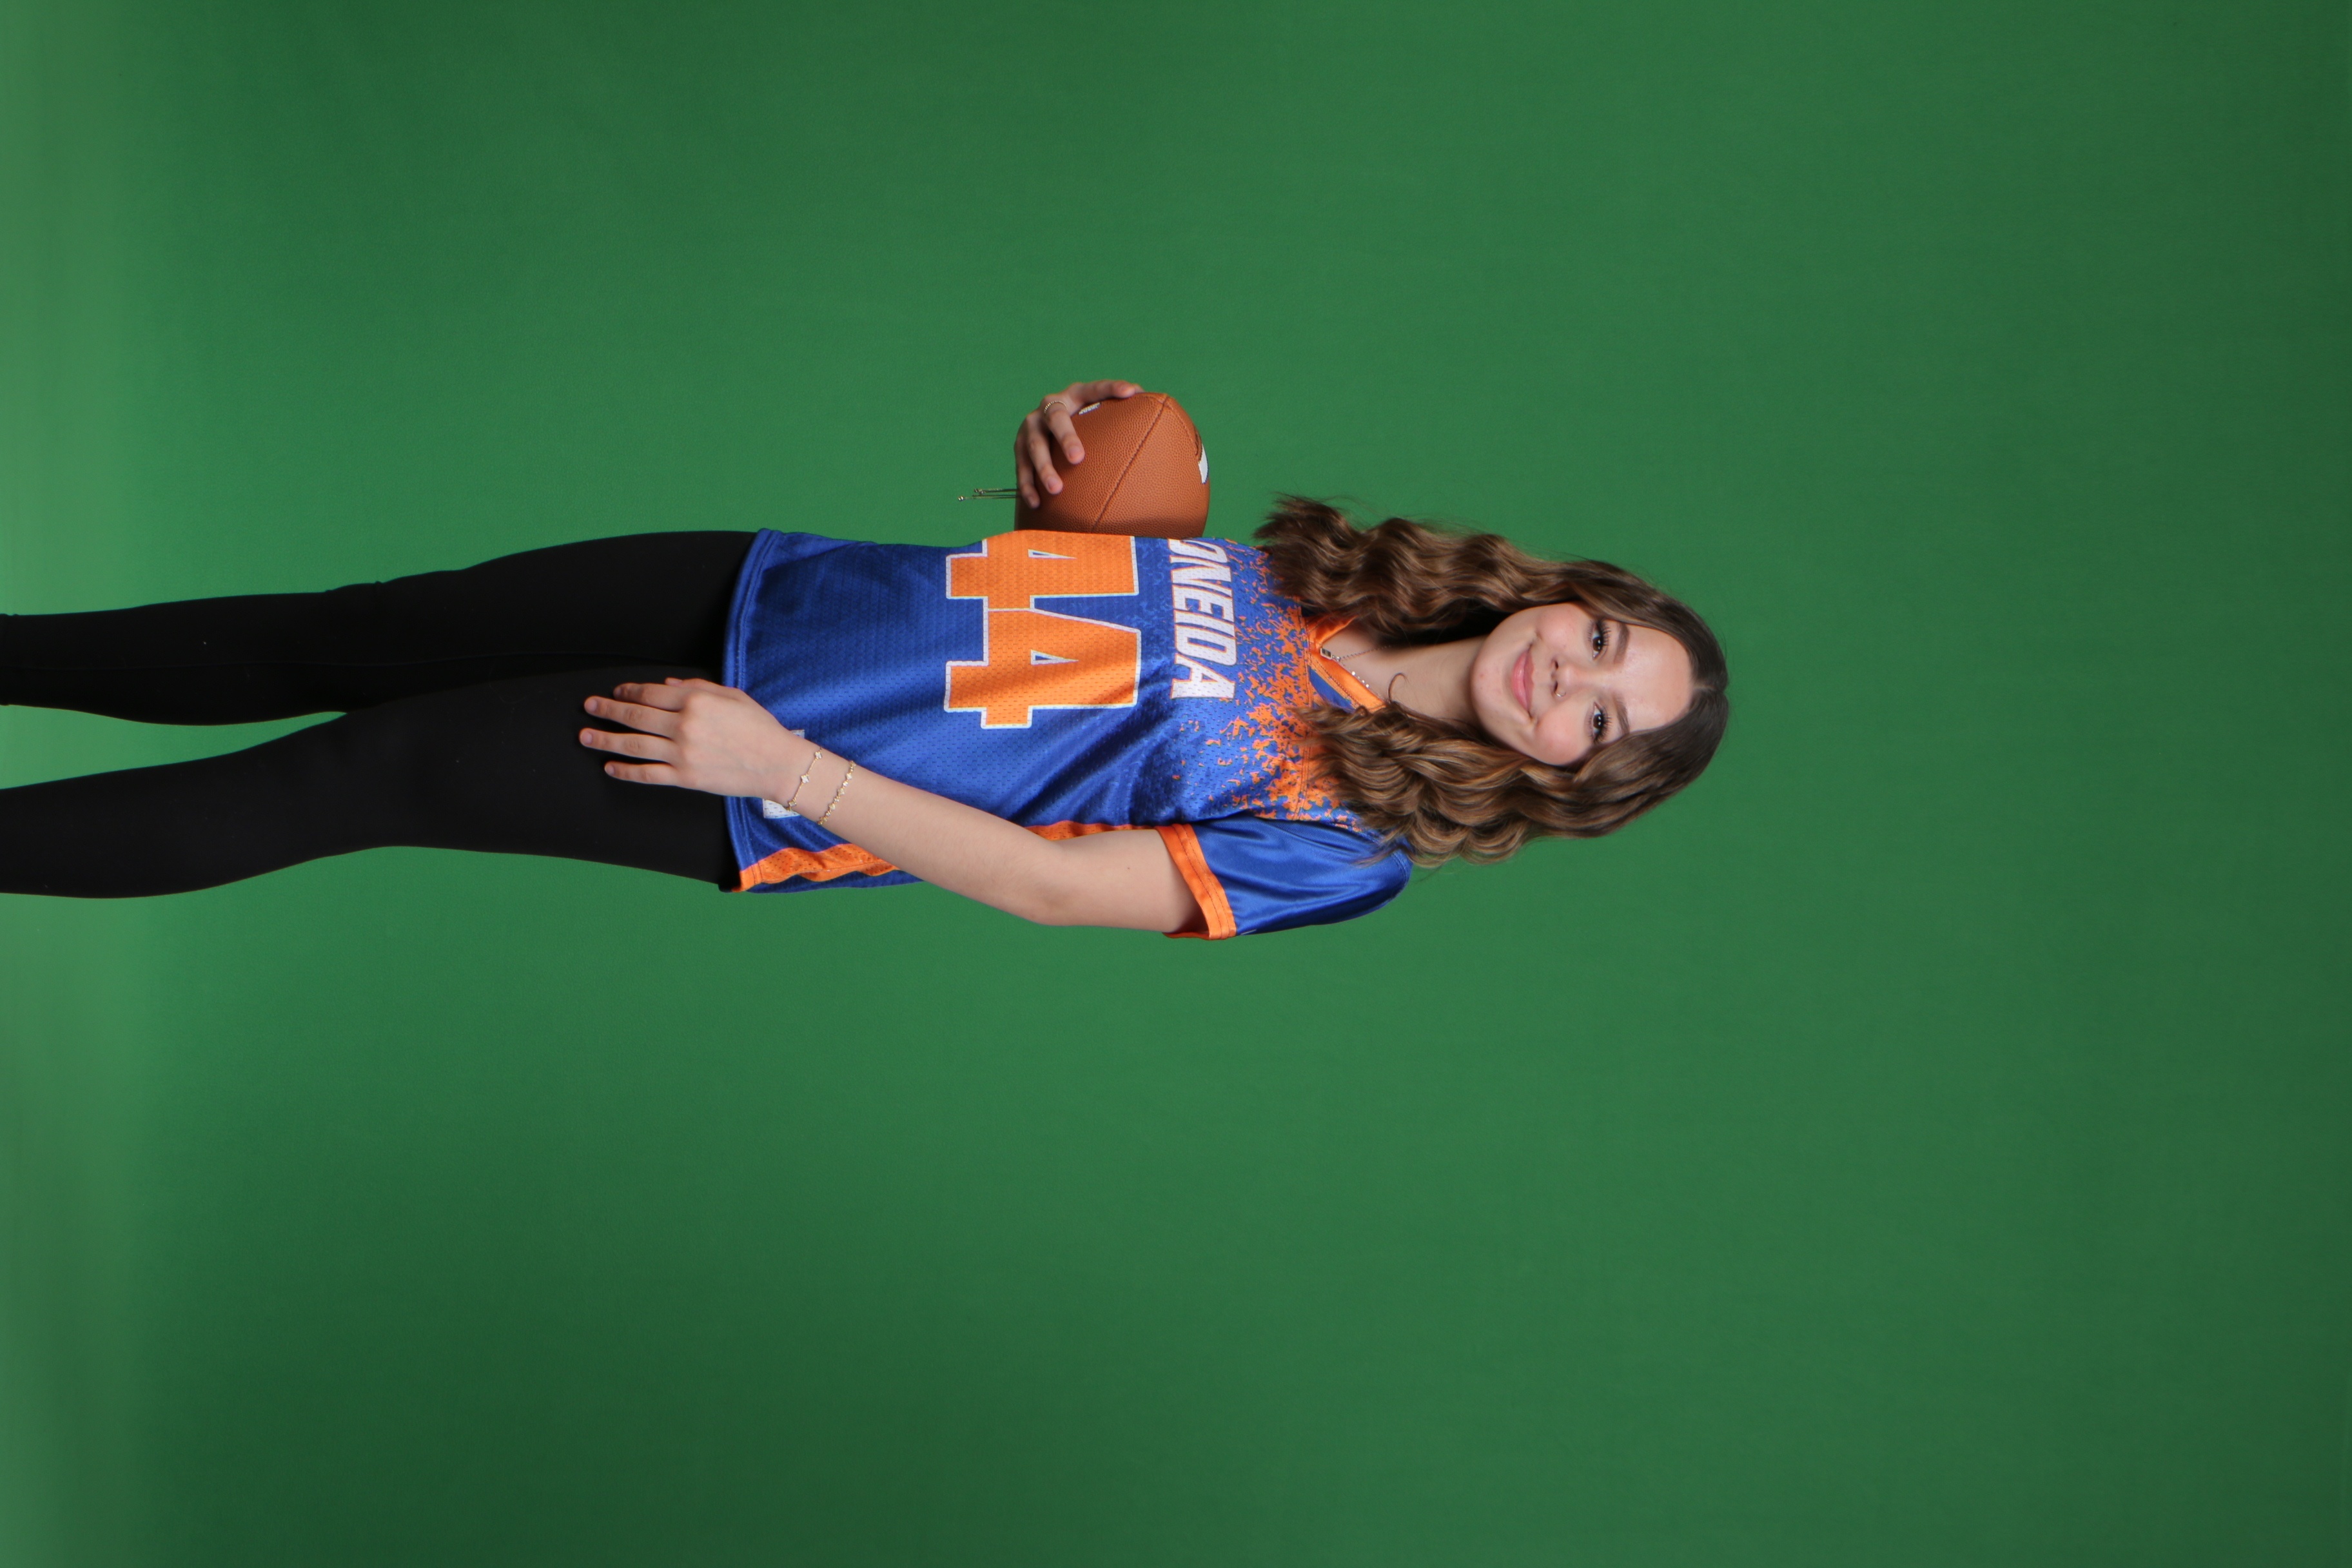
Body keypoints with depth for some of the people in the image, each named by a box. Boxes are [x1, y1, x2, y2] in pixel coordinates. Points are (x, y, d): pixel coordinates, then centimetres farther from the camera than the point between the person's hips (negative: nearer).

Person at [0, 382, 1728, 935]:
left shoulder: (1340, 846, -14)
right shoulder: (1326, 580, 5)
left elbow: (1050, 883, -18)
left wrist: (777, 762, -19)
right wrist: (1074, 444, -9)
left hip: (761, 799, -5)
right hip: (764, 592, 5)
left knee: (344, 779, -6)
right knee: (349, 636, 5)